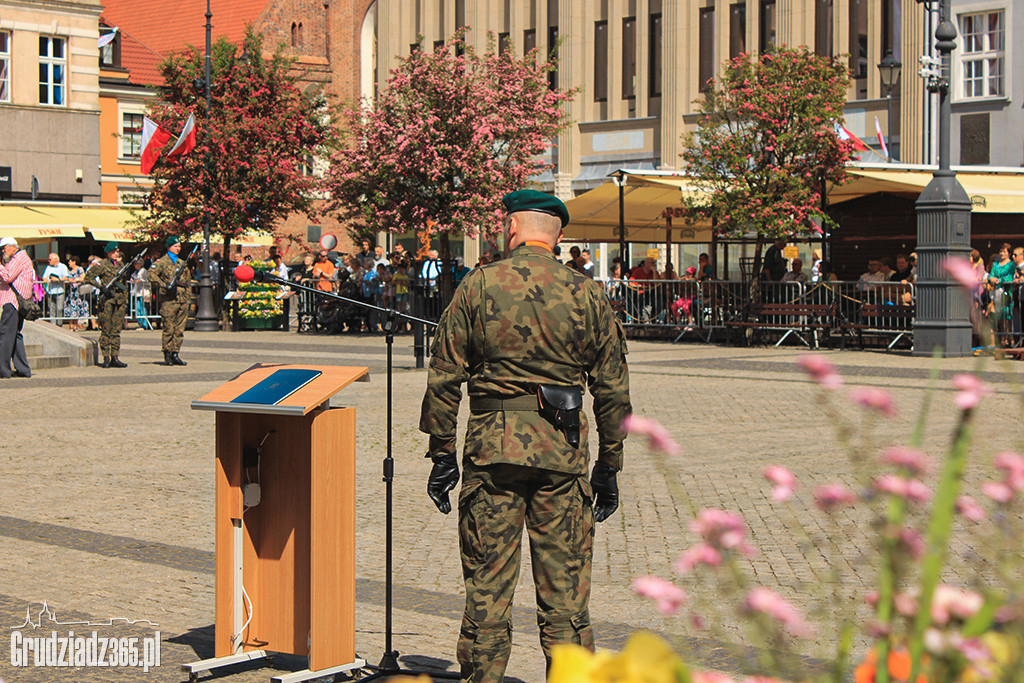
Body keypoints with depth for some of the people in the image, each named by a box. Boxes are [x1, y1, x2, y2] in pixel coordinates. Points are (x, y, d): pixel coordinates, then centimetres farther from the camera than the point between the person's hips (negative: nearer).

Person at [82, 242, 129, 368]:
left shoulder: (120, 265, 17)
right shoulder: (101, 264, -1)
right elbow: (88, 277, -6)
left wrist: (126, 301, 19)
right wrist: (101, 287, -15)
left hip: (120, 300, 5)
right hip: (107, 300, -5)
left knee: (117, 330, 4)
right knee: (106, 330, -3)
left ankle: (115, 358, 5)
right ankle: (106, 359, -1)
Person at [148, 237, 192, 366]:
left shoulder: (183, 263, 20)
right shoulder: (162, 261, 1)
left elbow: (188, 282, 24)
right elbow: (151, 274, -13)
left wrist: (188, 299, 17)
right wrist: (163, 285, -20)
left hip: (182, 301, 6)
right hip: (168, 300, -6)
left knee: (180, 329, 4)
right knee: (168, 328, -5)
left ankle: (175, 354, 11)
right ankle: (167, 356, 0)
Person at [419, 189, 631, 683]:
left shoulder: (478, 286, 0)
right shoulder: (588, 295, 4)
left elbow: (444, 378, -1)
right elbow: (612, 391, 5)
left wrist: (443, 454, 6)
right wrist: (609, 468, 12)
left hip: (492, 444, -1)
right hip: (562, 451, 1)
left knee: (487, 585, 6)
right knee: (564, 587, 6)